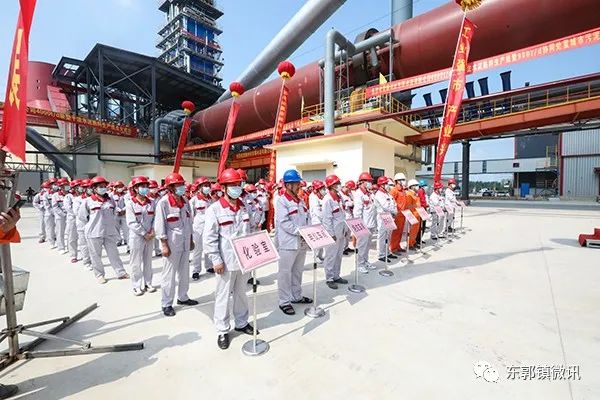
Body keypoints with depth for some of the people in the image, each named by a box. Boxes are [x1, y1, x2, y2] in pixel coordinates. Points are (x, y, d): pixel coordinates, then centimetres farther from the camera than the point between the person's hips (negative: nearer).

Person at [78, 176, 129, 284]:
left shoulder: (110, 200, 4)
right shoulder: (88, 201, -6)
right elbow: (81, 216, 1)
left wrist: (111, 223, 10)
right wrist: (93, 223, 1)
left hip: (110, 232, 3)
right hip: (94, 233, -3)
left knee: (113, 253, 8)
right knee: (96, 255, 9)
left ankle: (120, 272, 15)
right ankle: (99, 275, 22)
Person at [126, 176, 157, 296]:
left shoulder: (151, 202, 3)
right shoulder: (130, 203, -8)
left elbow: (155, 218, 2)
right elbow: (131, 222, -13)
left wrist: (152, 231, -11)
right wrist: (144, 233, -14)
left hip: (150, 236, 4)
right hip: (136, 237, -3)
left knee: (148, 261, 14)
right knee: (136, 262, 6)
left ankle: (148, 283, 26)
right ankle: (137, 286, 19)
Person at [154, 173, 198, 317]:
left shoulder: (185, 200, 5)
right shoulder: (163, 202, -13)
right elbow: (160, 225, -13)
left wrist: (191, 240, 14)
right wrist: (164, 245, -15)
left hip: (185, 242, 6)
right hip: (171, 243, -6)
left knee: (184, 271, 16)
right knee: (169, 273, 4)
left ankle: (182, 297, 33)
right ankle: (166, 304, 19)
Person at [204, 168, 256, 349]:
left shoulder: (244, 208, 6)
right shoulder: (215, 209, -11)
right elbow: (209, 238, -11)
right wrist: (216, 260, -14)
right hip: (226, 262, -5)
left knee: (241, 293, 19)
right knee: (223, 296, 9)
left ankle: (242, 323, 38)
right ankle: (222, 331, 27)